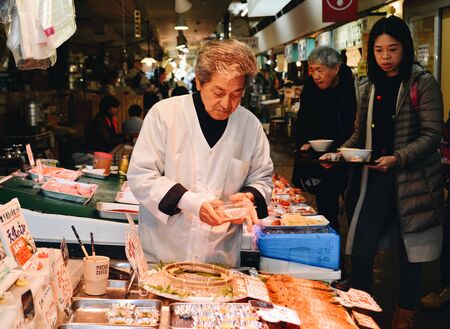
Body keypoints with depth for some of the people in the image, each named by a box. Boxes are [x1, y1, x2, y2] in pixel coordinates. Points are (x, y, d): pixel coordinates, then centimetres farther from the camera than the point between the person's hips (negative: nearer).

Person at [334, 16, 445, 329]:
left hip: (413, 181, -3)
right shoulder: (368, 86, 9)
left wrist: (397, 158, -26)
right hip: (375, 181, 4)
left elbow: (432, 135, -11)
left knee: (410, 256, 9)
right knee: (361, 255, 0)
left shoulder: (423, 83, -6)